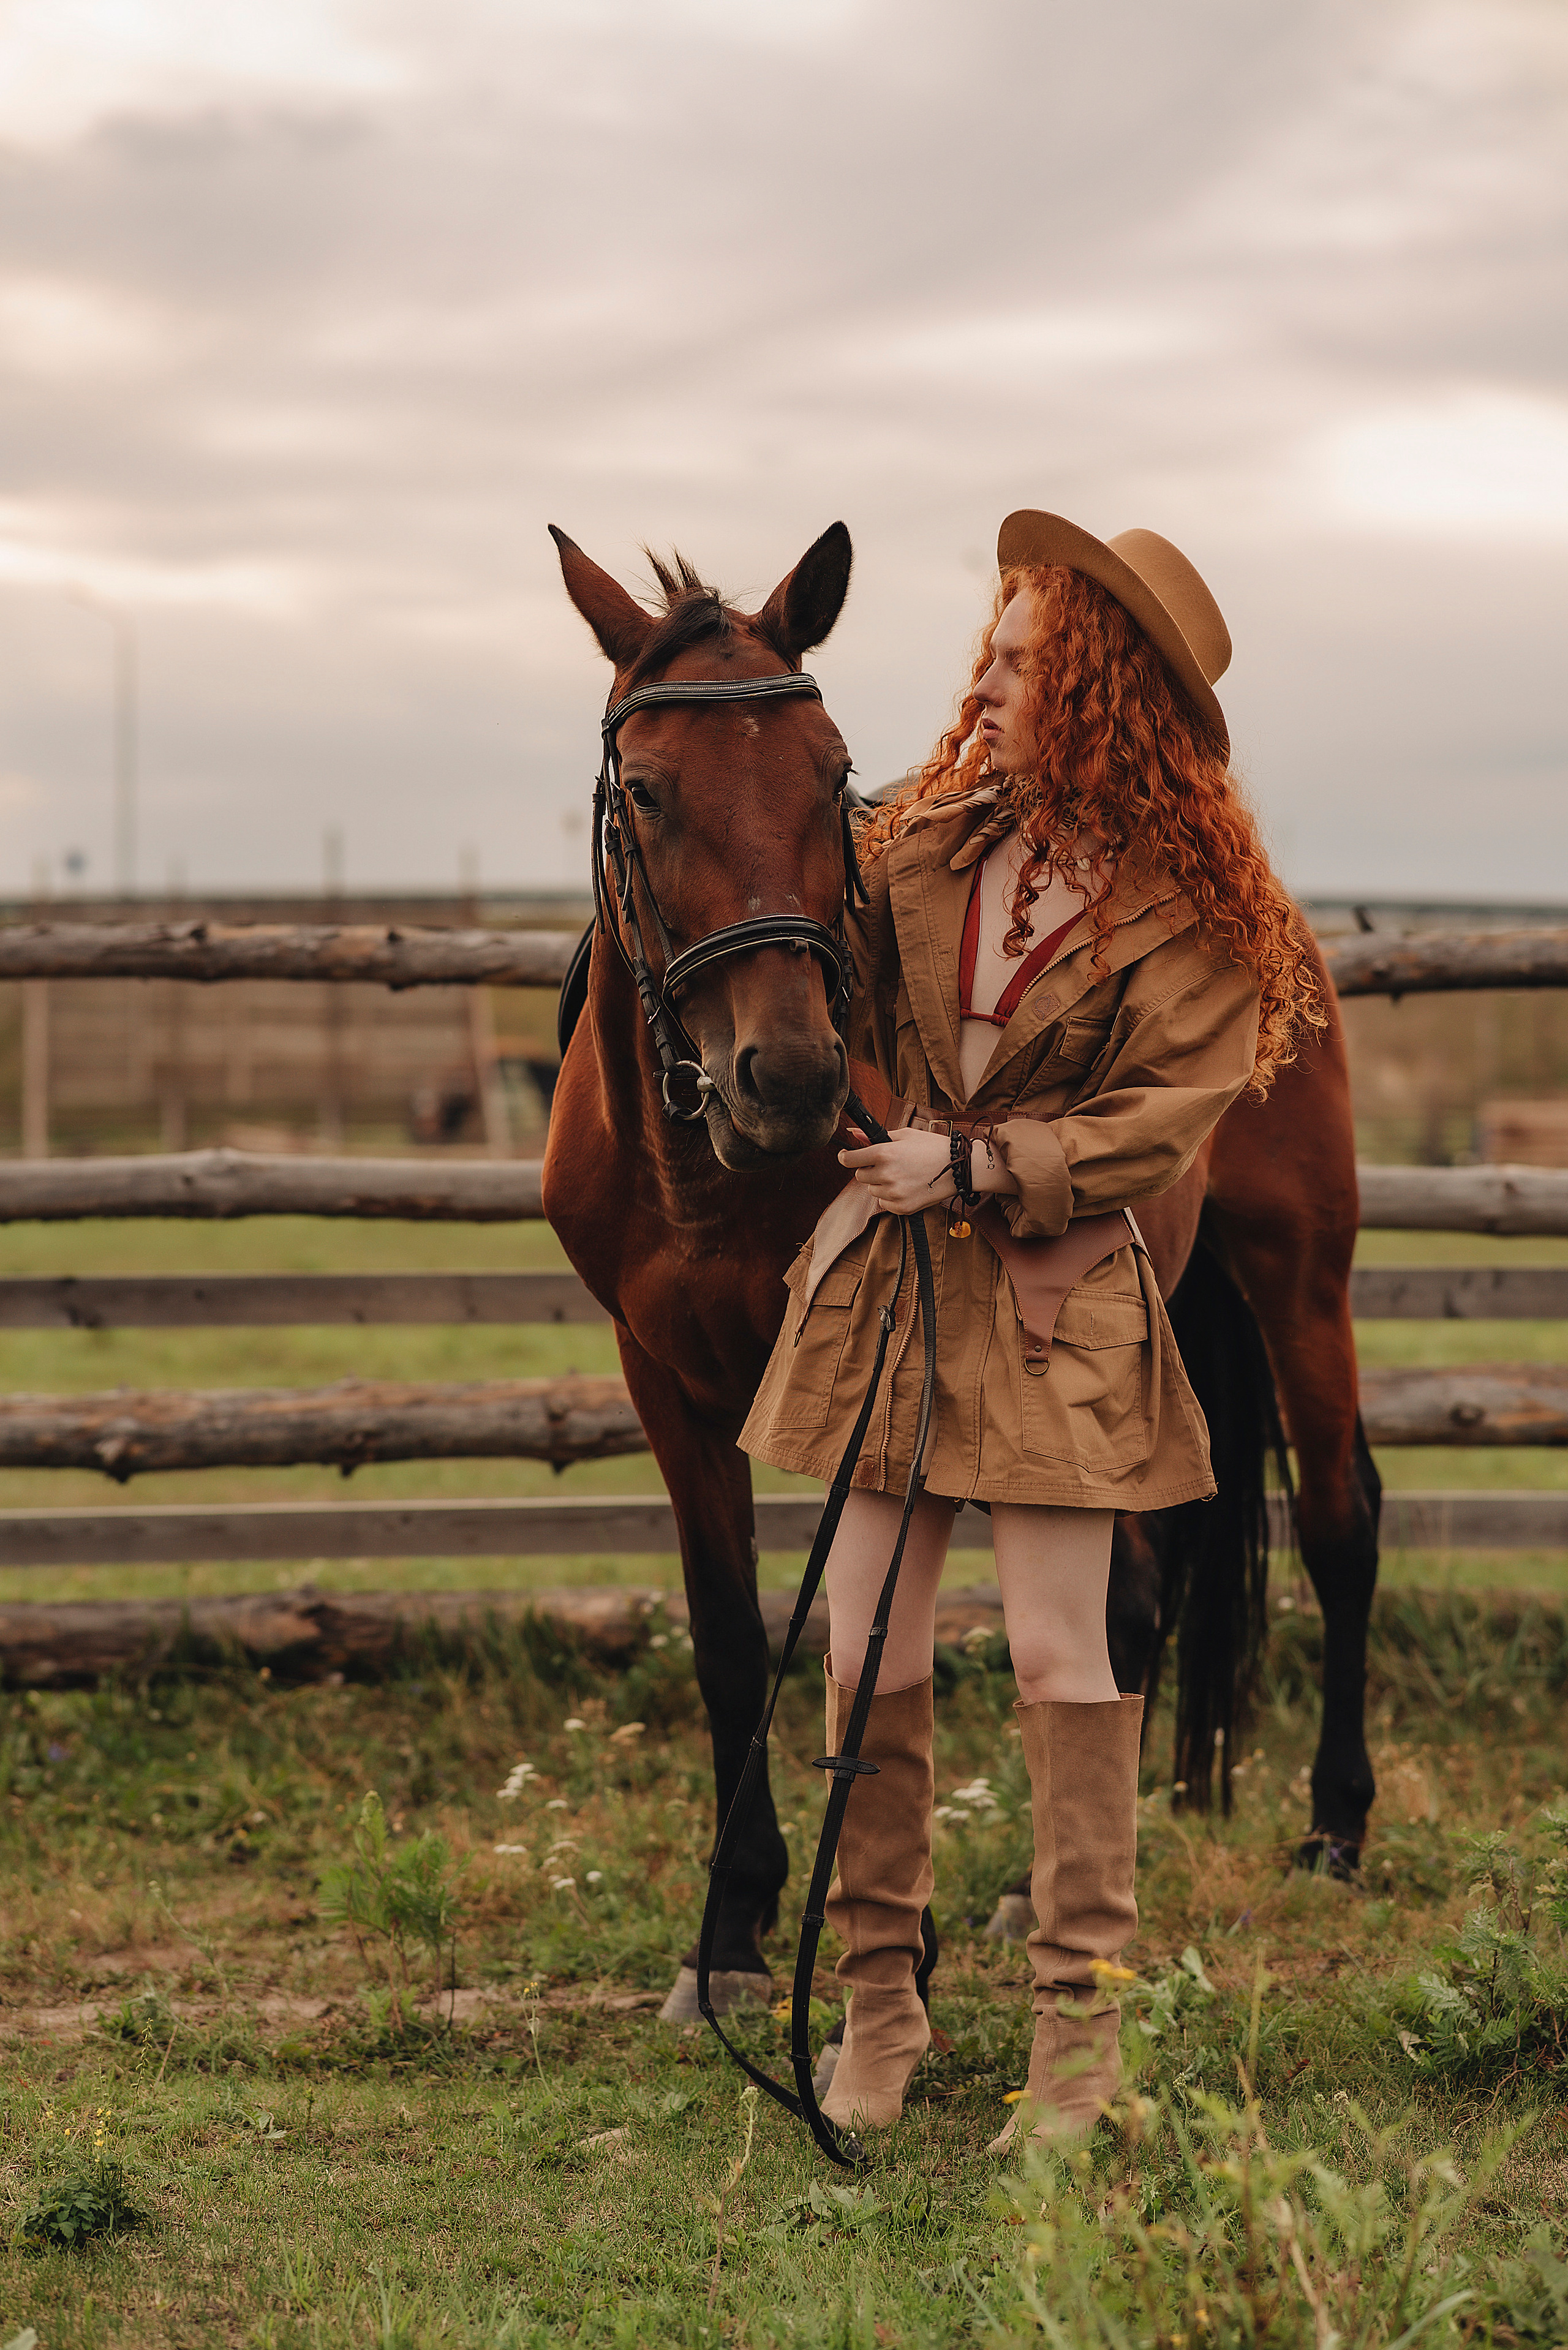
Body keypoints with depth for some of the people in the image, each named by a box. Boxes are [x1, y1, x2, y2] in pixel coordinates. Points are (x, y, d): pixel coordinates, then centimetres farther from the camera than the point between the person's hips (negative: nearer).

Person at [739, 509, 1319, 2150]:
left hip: (1057, 1305, -4)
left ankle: (1081, 2022, 10)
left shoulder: (1188, 910, -7)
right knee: (867, 1655, 5)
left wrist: (977, 1169, -17)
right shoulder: (924, 844, 6)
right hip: (881, 1278, 4)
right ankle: (878, 1998, 17)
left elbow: (1166, 1117, -12)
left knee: (1062, 1658, -2)